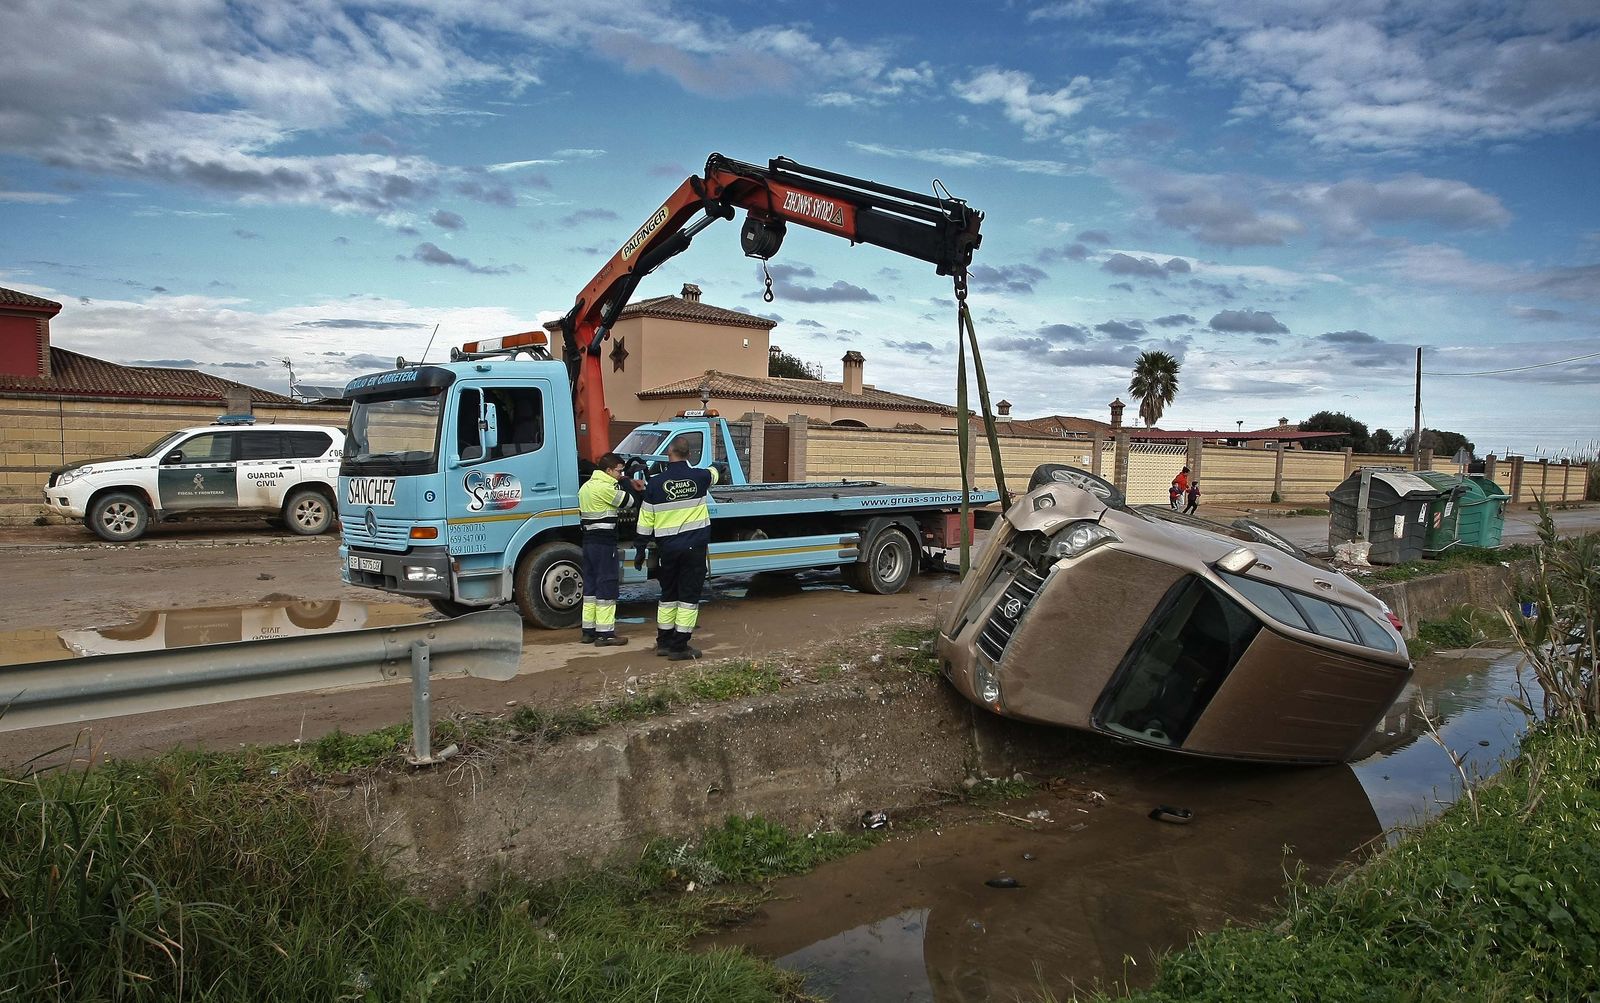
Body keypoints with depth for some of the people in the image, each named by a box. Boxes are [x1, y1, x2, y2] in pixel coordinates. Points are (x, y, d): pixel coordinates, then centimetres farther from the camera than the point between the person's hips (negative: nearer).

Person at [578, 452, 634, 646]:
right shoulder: (605, 487, -15)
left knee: (590, 585, 12)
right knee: (607, 586, -5)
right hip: (604, 542, -9)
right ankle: (605, 633, -4)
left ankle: (589, 630, 17)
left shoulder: (586, 486, 16)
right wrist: (622, 484, 5)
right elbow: (628, 502, -9)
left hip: (589, 541, 10)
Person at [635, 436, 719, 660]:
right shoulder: (700, 477, -5)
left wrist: (640, 550, 10)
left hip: (667, 547, 2)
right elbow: (713, 474, 22)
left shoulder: (655, 483, -4)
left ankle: (664, 642, 24)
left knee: (668, 595, 16)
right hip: (694, 547, -2)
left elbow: (645, 522, 0)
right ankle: (679, 647, 2)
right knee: (689, 597, 3)